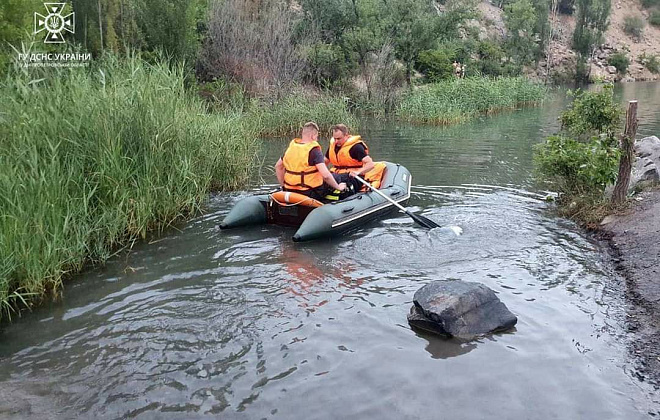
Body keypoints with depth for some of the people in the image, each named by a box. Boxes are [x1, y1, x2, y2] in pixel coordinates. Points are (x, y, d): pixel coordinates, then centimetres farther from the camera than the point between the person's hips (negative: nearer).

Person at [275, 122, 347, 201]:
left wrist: (283, 185, 23)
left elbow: (278, 166, 16)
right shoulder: (314, 150, -15)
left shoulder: (291, 147, 5)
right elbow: (325, 175, -23)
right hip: (310, 193, -7)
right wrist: (338, 187, -8)